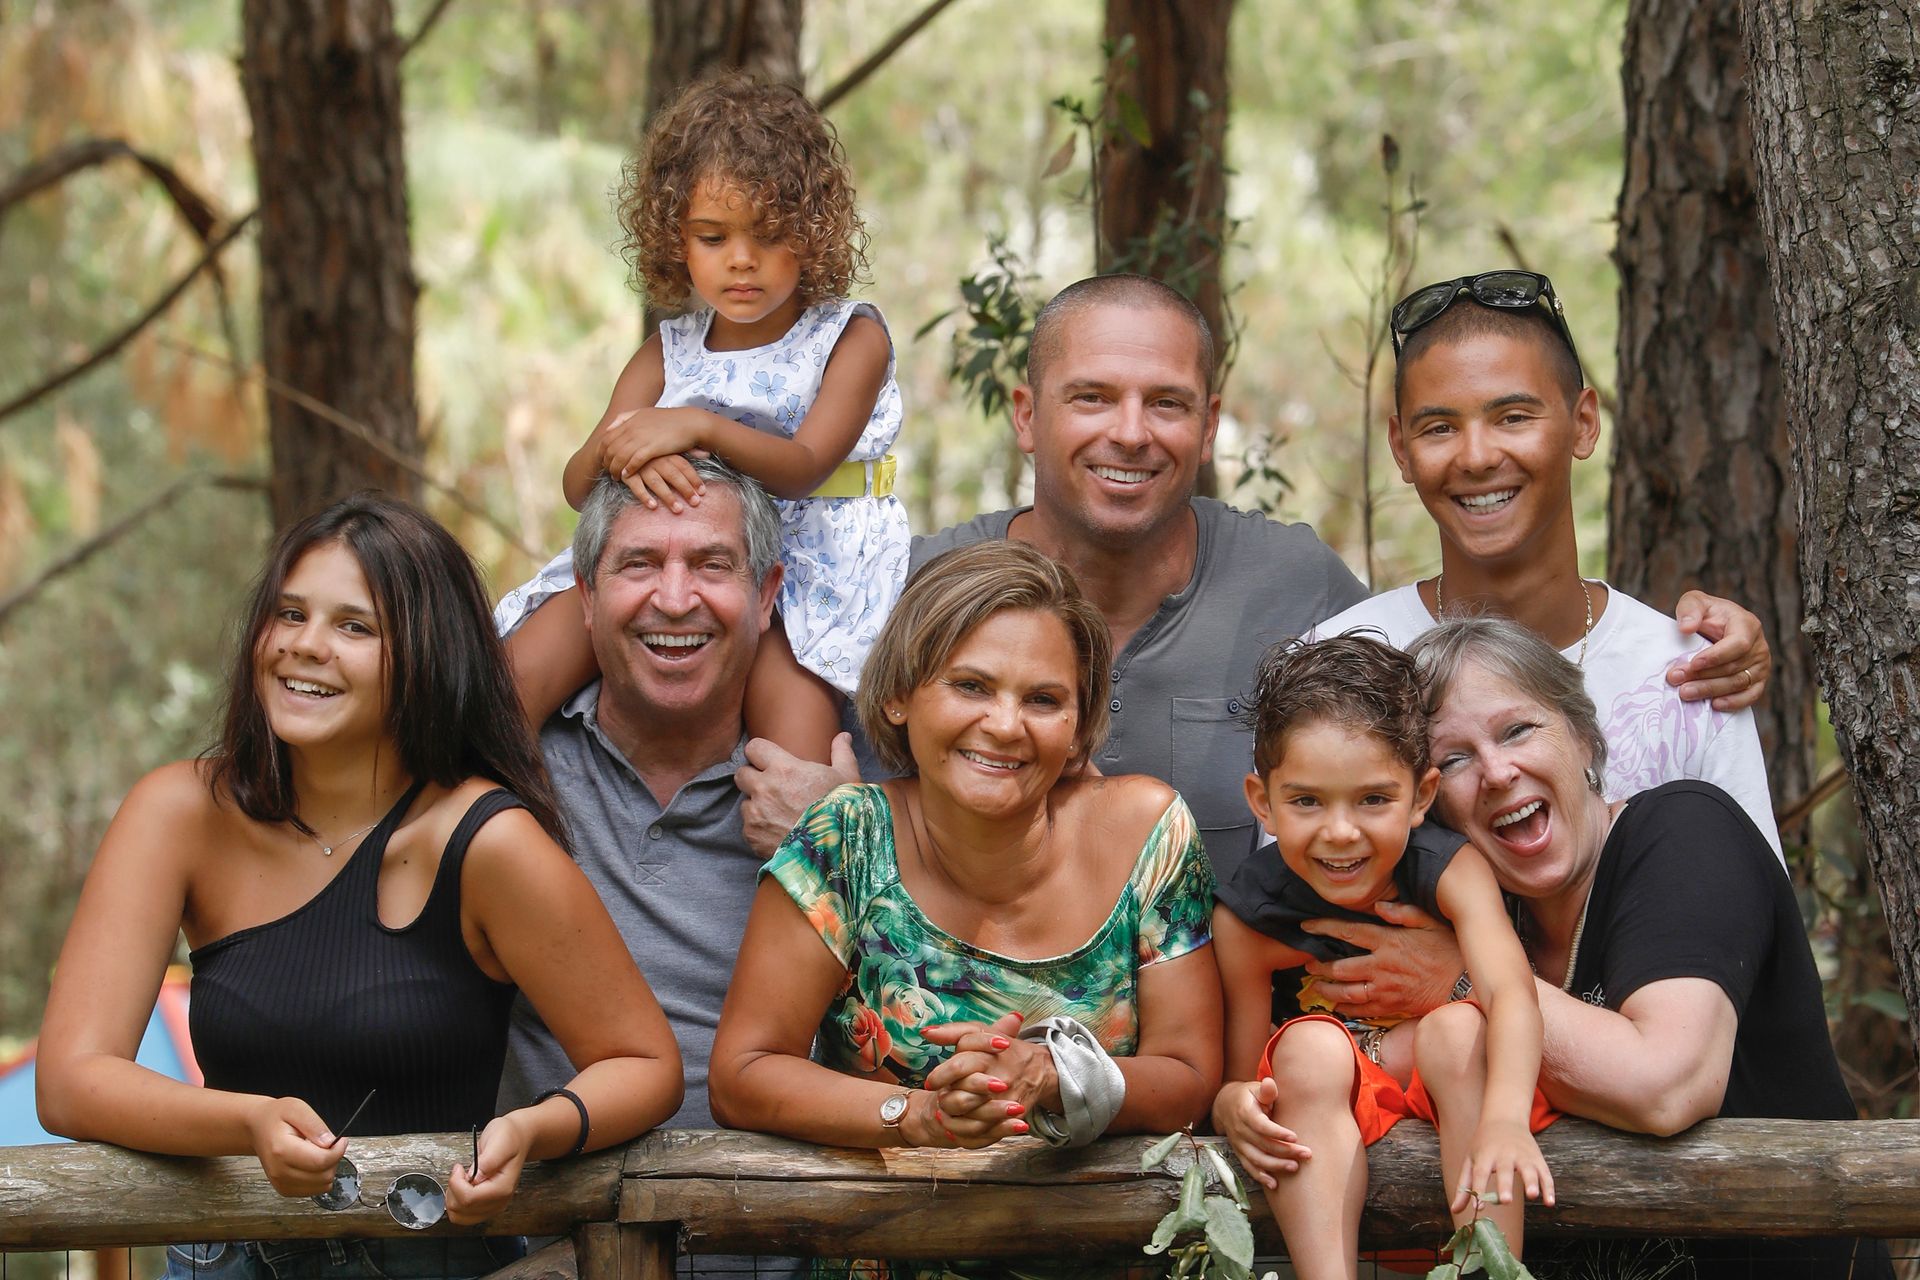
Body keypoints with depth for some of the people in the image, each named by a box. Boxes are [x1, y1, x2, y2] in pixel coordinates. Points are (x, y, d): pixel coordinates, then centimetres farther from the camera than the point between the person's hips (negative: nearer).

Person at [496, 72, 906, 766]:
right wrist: (623, 457, -24)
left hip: (808, 547, -4)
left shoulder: (852, 338, 2)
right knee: (526, 665, -16)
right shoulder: (667, 354, 12)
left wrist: (699, 428, -31)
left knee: (783, 668, -35)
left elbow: (802, 468, -13)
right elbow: (578, 485, 1)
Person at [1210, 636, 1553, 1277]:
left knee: (1455, 1026, -31)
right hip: (1321, 1103, 1)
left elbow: (1509, 990, -33)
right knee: (1310, 1043, -29)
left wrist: (1504, 1117, -53)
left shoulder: (1451, 869, -17)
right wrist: (1233, 1105, -36)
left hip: (1453, 1080, -1)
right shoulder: (1248, 916, -13)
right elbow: (1240, 1074, -8)